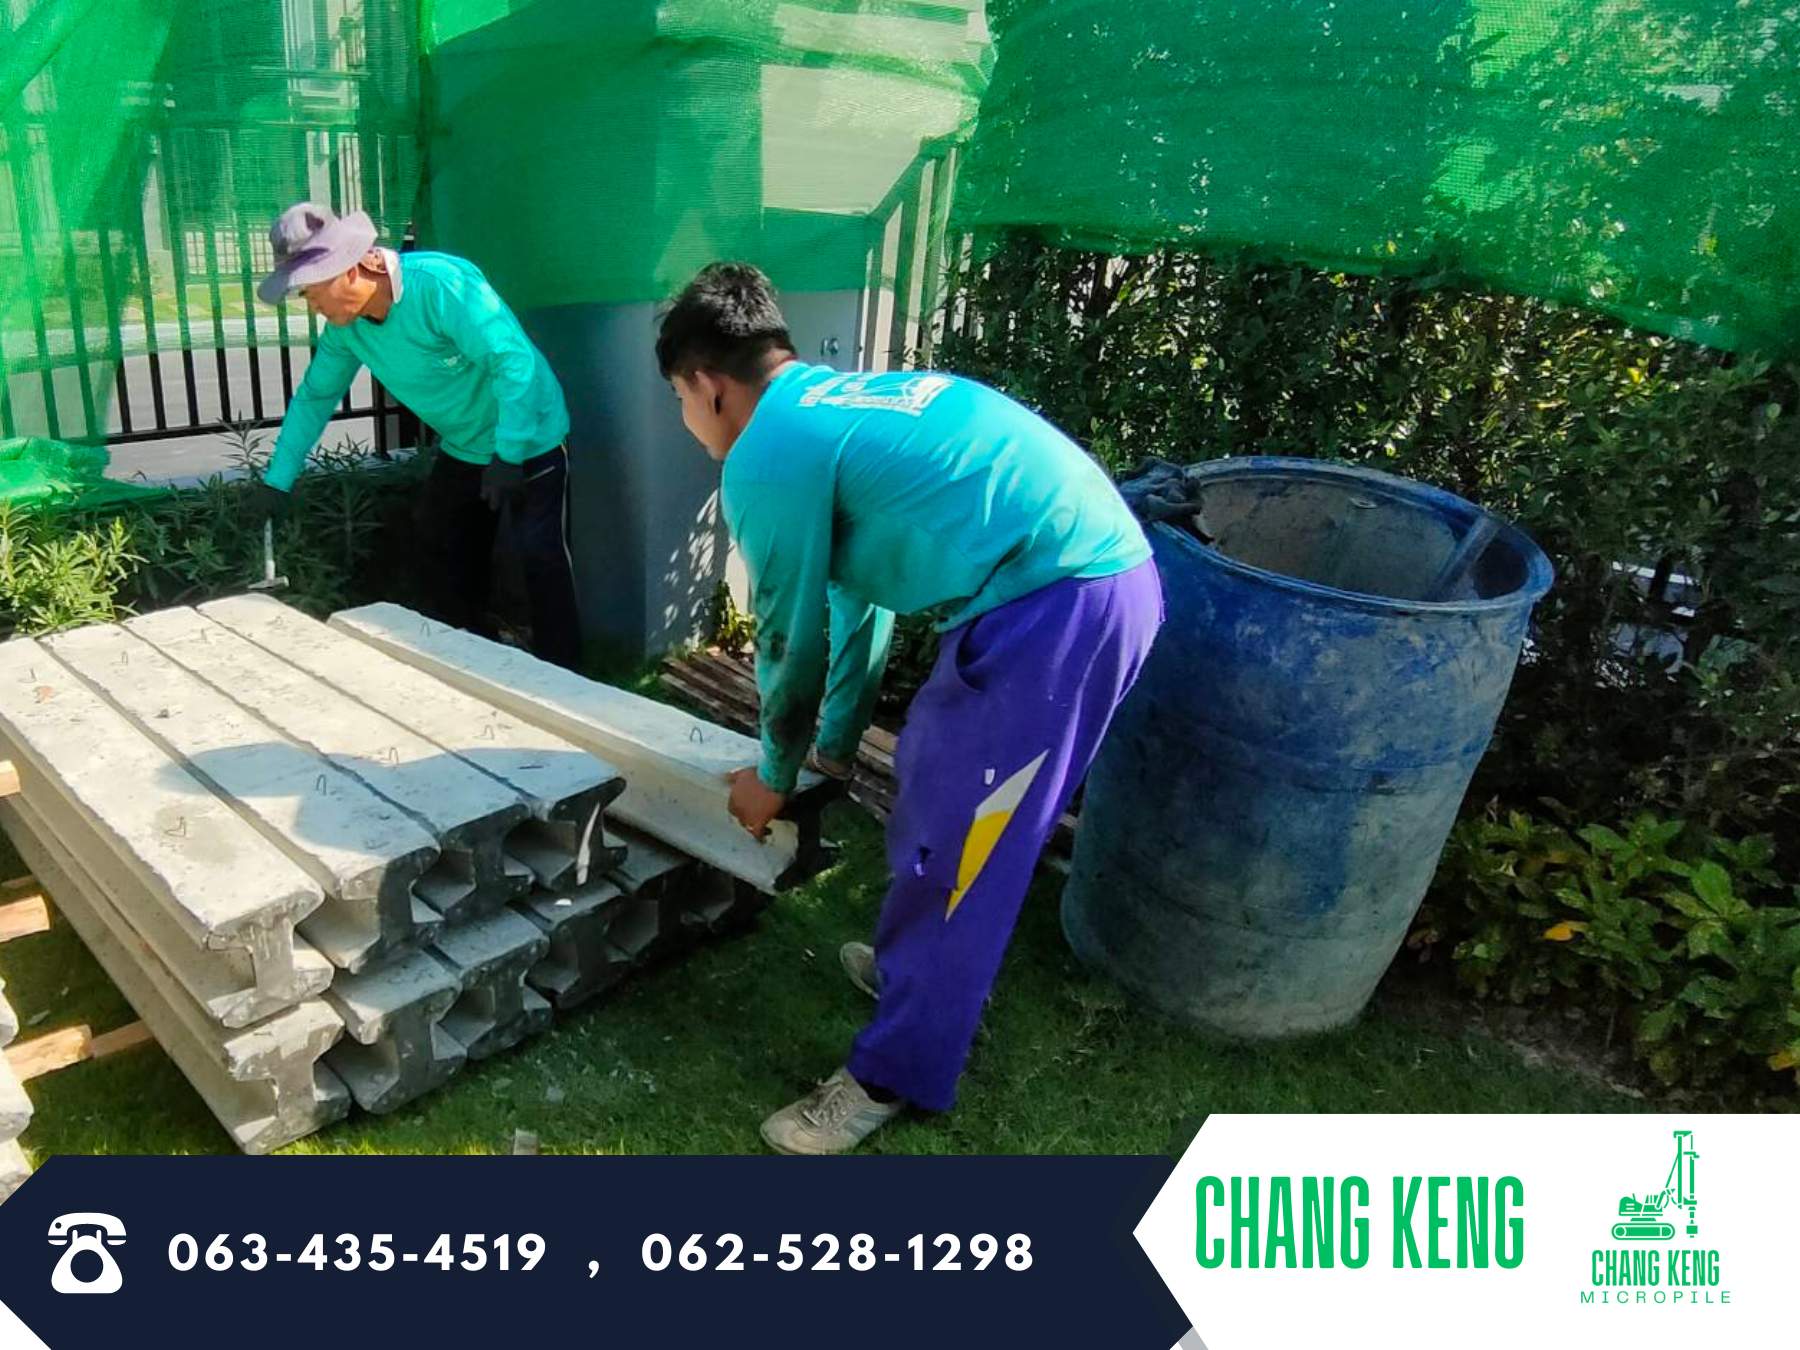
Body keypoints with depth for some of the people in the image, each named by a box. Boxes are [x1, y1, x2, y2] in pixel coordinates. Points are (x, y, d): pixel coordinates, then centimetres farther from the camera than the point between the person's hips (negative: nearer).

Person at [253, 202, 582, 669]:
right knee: (443, 555, 13)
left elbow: (514, 361, -31)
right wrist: (277, 481, 9)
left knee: (542, 557, -9)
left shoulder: (442, 284, -28)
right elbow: (314, 398, 8)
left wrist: (508, 455, -30)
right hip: (463, 448, 8)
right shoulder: (344, 327, -4)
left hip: (529, 439, -8)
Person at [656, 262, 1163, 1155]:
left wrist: (775, 776, 18)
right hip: (1091, 571, 10)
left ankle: (896, 1076, 23)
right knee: (931, 783, 25)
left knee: (951, 848, 4)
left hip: (1056, 609, -10)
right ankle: (914, 967, 46)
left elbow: (792, 640, 1)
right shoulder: (840, 405, 22)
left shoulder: (766, 459, -7)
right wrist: (837, 743, 36)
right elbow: (855, 594, 28)